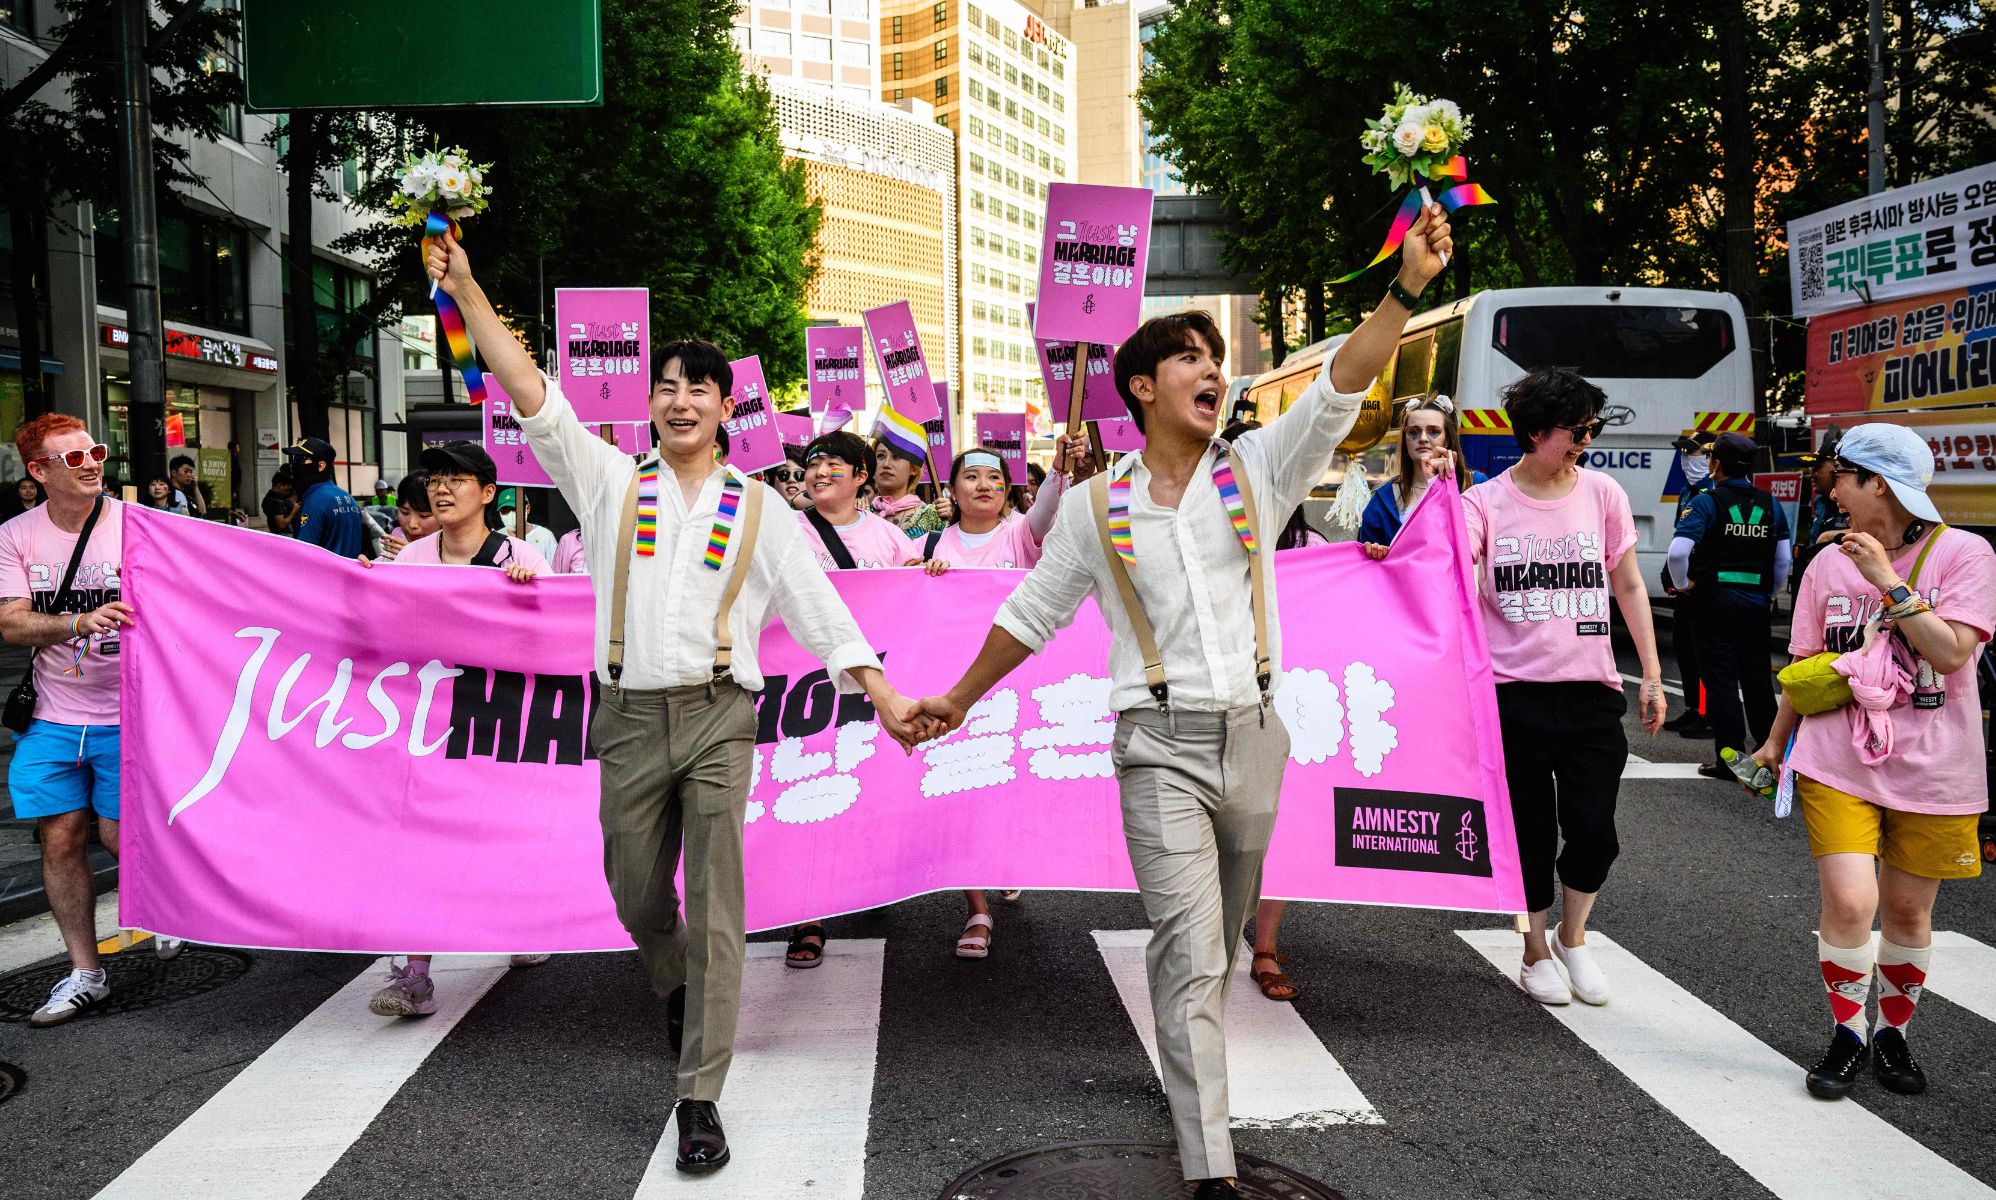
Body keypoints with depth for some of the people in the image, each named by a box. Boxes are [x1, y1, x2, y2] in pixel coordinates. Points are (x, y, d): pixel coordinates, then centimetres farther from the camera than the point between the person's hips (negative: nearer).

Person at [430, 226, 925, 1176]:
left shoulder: (758, 508, 7)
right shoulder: (611, 484, 9)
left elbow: (817, 605, 3)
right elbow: (531, 396, 2)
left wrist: (882, 693, -6)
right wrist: (466, 290, -2)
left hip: (718, 716, -1)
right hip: (632, 716, 2)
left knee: (714, 906, -6)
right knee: (637, 897, 12)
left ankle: (699, 1098, 2)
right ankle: (677, 991, 45)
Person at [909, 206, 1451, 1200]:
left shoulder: (1256, 473, 5)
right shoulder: (1094, 506, 3)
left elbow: (1338, 393, -8)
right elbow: (1031, 613, 13)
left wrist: (1407, 286, -20)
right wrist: (960, 700, 19)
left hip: (1254, 735, 3)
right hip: (1162, 744, -2)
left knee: (1218, 941, 17)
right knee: (1189, 949, -10)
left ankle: (1188, 1068, 41)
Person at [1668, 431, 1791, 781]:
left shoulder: (1708, 502, -9)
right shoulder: (1770, 505, 6)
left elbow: (1678, 551, -22)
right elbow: (1784, 558, 9)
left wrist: (1683, 585, -6)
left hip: (1716, 602, -5)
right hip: (1757, 603, 5)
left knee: (1720, 678, 0)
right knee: (1758, 676, 15)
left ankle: (1730, 756, -1)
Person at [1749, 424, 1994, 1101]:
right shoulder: (1829, 563, 5)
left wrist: (1887, 582, -19)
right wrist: (1777, 740, 20)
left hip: (1931, 767, -1)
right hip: (1838, 761, 2)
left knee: (1908, 910, 9)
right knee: (1848, 902, -12)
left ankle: (1893, 1033, 32)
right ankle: (1847, 1034, 10)